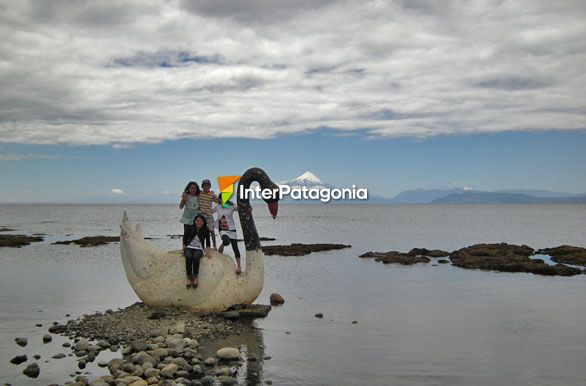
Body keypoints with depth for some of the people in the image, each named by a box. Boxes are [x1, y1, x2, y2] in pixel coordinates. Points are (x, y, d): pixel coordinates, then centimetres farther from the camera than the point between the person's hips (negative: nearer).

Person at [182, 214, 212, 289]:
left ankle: (195, 277, -25)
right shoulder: (191, 228, 3)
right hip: (189, 247, 1)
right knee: (188, 257, -34)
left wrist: (207, 250, -5)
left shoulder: (206, 230, 3)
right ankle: (189, 278, -29)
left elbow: (207, 241, 8)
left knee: (196, 257, -35)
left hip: (199, 249, 0)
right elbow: (185, 237, 8)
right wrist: (183, 248, -2)